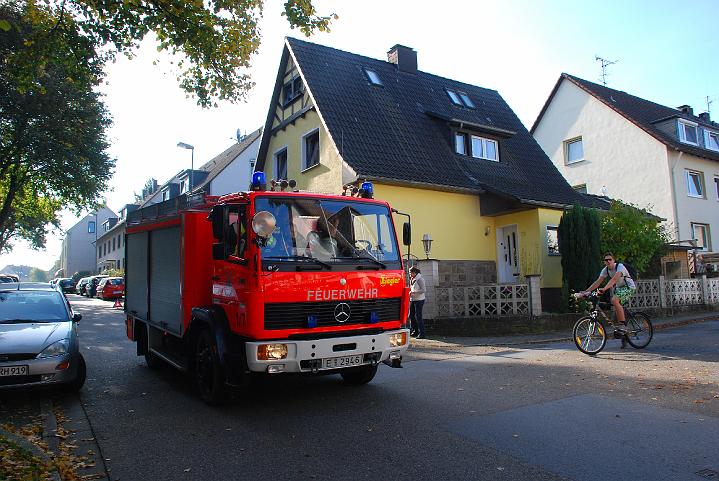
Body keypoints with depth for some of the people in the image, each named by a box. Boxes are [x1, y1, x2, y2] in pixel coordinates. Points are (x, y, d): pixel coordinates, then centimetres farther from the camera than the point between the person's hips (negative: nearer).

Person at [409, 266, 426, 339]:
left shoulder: (419, 279, -14)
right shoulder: (412, 279, 12)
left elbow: (423, 290, -18)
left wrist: (413, 292, -20)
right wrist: (410, 292, 6)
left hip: (419, 300, -9)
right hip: (412, 300, 9)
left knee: (418, 316, -7)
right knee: (411, 316, 11)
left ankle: (421, 333, 0)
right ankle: (414, 331, 23)